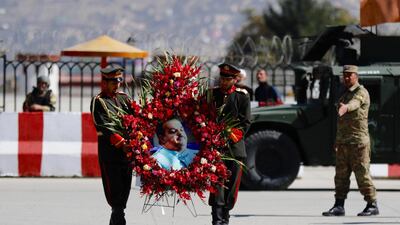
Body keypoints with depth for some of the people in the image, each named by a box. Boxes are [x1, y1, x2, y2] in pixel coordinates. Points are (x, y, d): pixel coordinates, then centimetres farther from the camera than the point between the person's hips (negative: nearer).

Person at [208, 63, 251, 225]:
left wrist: (235, 136, -11)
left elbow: (245, 122, 1)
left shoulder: (242, 96, 4)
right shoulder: (212, 94, 8)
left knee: (232, 183, 4)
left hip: (234, 145, 1)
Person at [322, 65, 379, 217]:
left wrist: (345, 107, -54)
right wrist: (337, 141, 21)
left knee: (362, 173, -6)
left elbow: (355, 103, -32)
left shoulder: (361, 92, -7)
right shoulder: (345, 94, 19)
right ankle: (339, 206, 6)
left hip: (358, 141, -8)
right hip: (343, 141, 8)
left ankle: (372, 205, 2)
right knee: (341, 174, 5)